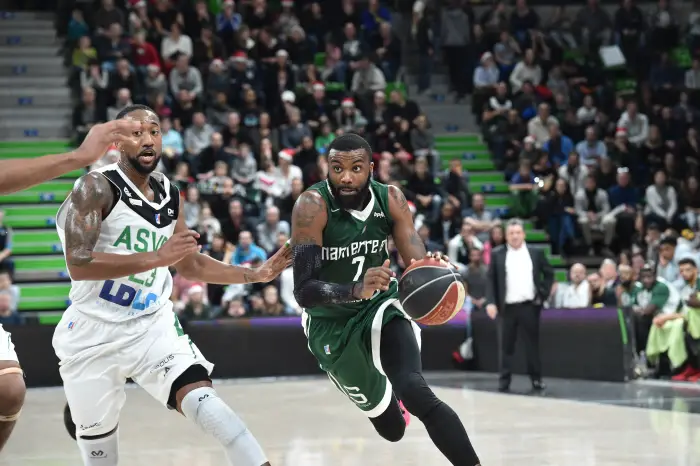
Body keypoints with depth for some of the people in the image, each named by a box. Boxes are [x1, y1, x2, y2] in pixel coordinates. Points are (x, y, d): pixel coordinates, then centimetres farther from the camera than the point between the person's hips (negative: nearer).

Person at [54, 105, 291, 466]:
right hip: (93, 332, -4)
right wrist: (157, 257, -30)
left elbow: (190, 265, 20)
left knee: (199, 396, -23)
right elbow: (78, 264, -26)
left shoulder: (169, 195, 7)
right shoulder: (96, 188, -14)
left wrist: (255, 275, 11)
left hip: (153, 325, 4)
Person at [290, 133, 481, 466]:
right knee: (391, 426, 12)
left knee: (416, 395, -27)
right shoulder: (313, 206, -26)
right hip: (330, 323, -1)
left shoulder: (390, 199, -13)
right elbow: (303, 291, -32)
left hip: (381, 306, 1)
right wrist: (357, 290, -50)